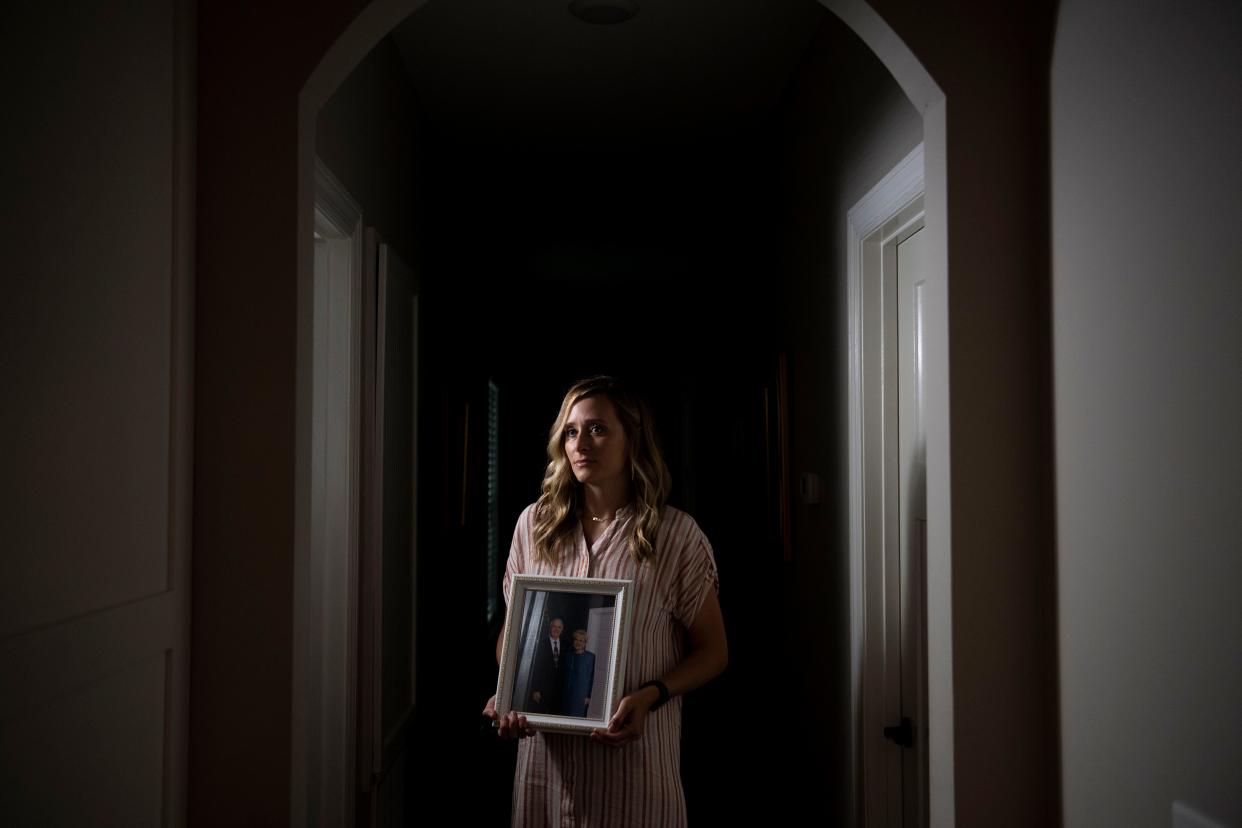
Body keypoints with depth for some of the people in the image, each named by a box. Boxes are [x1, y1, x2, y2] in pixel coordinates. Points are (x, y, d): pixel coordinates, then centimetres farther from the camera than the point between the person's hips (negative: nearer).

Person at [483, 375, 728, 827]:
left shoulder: (676, 533, -8)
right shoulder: (534, 523, 2)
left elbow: (712, 650, -2)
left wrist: (649, 696, -17)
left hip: (634, 748, -2)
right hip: (546, 749, 3)